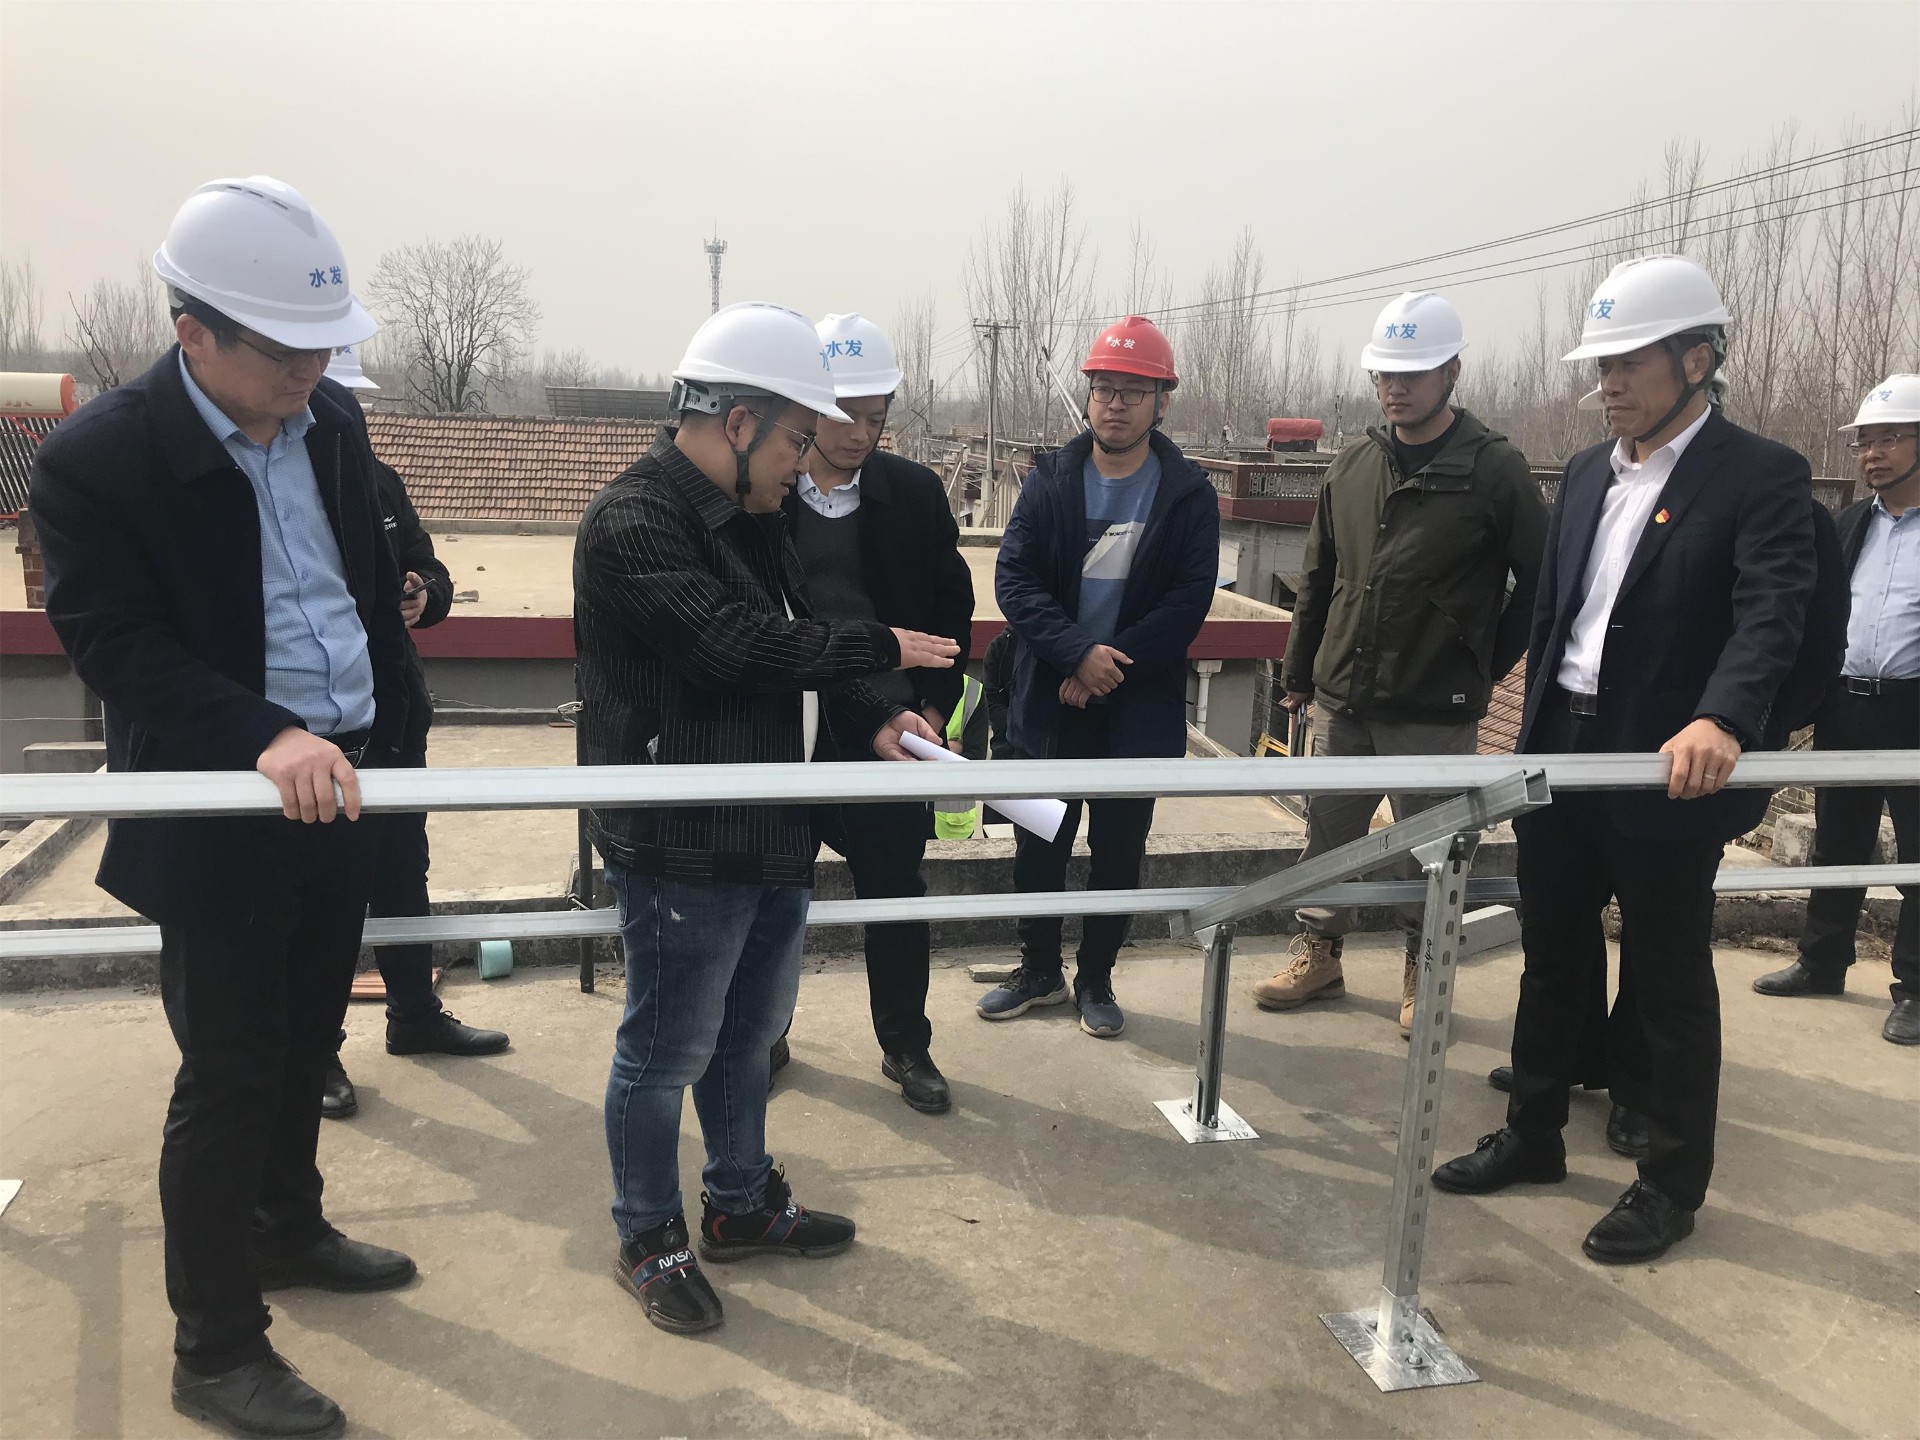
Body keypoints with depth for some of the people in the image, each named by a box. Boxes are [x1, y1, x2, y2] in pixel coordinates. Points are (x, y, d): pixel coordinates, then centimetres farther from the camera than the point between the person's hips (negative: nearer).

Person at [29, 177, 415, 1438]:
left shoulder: (333, 422, 3)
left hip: (340, 790, 6)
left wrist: (385, 737, 12)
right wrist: (266, 738, -33)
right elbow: (118, 645, -20)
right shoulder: (96, 458, -15)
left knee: (306, 1045, 20)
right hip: (217, 815, -6)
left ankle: (287, 1230, 43)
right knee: (229, 1078, 2)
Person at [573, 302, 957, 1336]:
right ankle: (649, 1242, 28)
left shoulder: (750, 518, 13)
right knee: (666, 1054, 7)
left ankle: (743, 1207, 42)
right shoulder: (634, 522, -18)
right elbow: (741, 643, -27)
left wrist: (868, 722, 0)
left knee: (748, 1035, 23)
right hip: (681, 851, -10)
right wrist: (880, 648, -15)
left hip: (770, 835, 10)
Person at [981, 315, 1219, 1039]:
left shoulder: (1187, 493, -2)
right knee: (1040, 843, 11)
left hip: (1140, 705, -1)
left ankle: (1095, 978, 28)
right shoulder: (1050, 480, 1)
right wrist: (1077, 653, -20)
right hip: (1050, 698, 1)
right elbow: (1013, 578, -7)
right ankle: (1038, 971, 31)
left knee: (1119, 848, 9)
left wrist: (1112, 662, -18)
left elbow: (1190, 597, -9)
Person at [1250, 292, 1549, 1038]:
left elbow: (1540, 579, -3)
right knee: (1327, 837, 14)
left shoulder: (1494, 469, -9)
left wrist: (1489, 663, 0)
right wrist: (1299, 672, 14)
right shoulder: (1353, 465, 6)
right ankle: (1318, 956, 31)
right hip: (1342, 698, 5)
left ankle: (1423, 978, 26)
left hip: (1436, 710, -4)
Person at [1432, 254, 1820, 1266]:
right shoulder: (1587, 475, 11)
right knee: (1553, 958, 17)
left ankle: (1673, 1182, 23)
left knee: (1670, 981, 7)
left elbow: (1772, 616, -22)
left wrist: (1719, 720, -39)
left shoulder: (1761, 478, -9)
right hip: (1561, 754, 6)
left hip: (1668, 770, -6)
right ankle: (1533, 1134, 33)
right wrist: (1533, 739, 13)